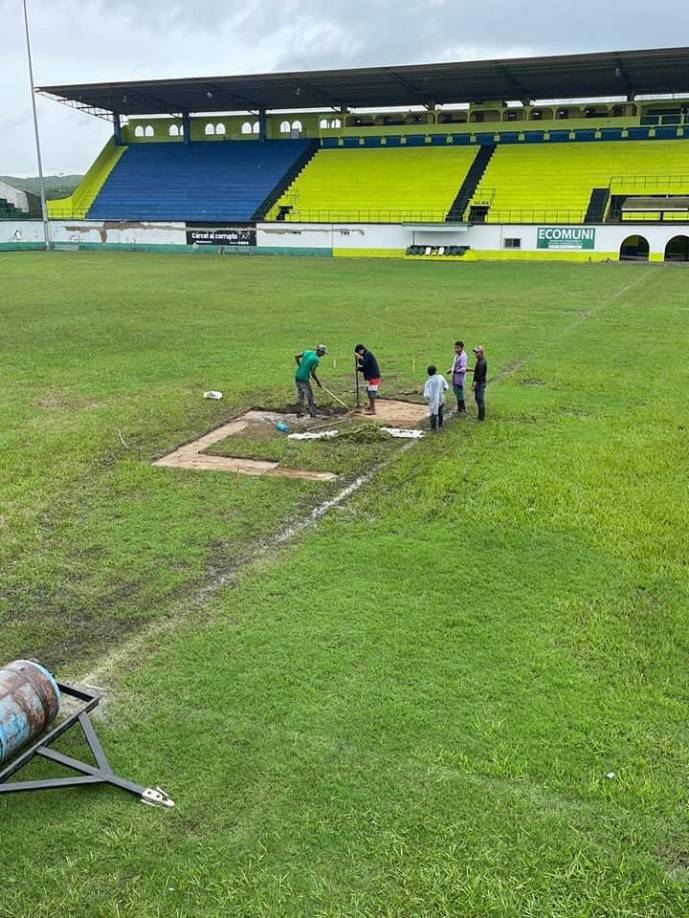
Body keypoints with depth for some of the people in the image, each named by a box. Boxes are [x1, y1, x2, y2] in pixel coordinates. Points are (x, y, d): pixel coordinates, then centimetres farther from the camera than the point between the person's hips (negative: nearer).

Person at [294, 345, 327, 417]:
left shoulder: (307, 352, 5)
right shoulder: (316, 359, -14)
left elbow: (296, 356, 9)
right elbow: (312, 373, -16)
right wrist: (318, 382, -3)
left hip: (297, 376, 7)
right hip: (304, 379, -7)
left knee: (300, 395, 17)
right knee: (309, 396, 4)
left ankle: (299, 412, 22)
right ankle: (313, 413, 10)